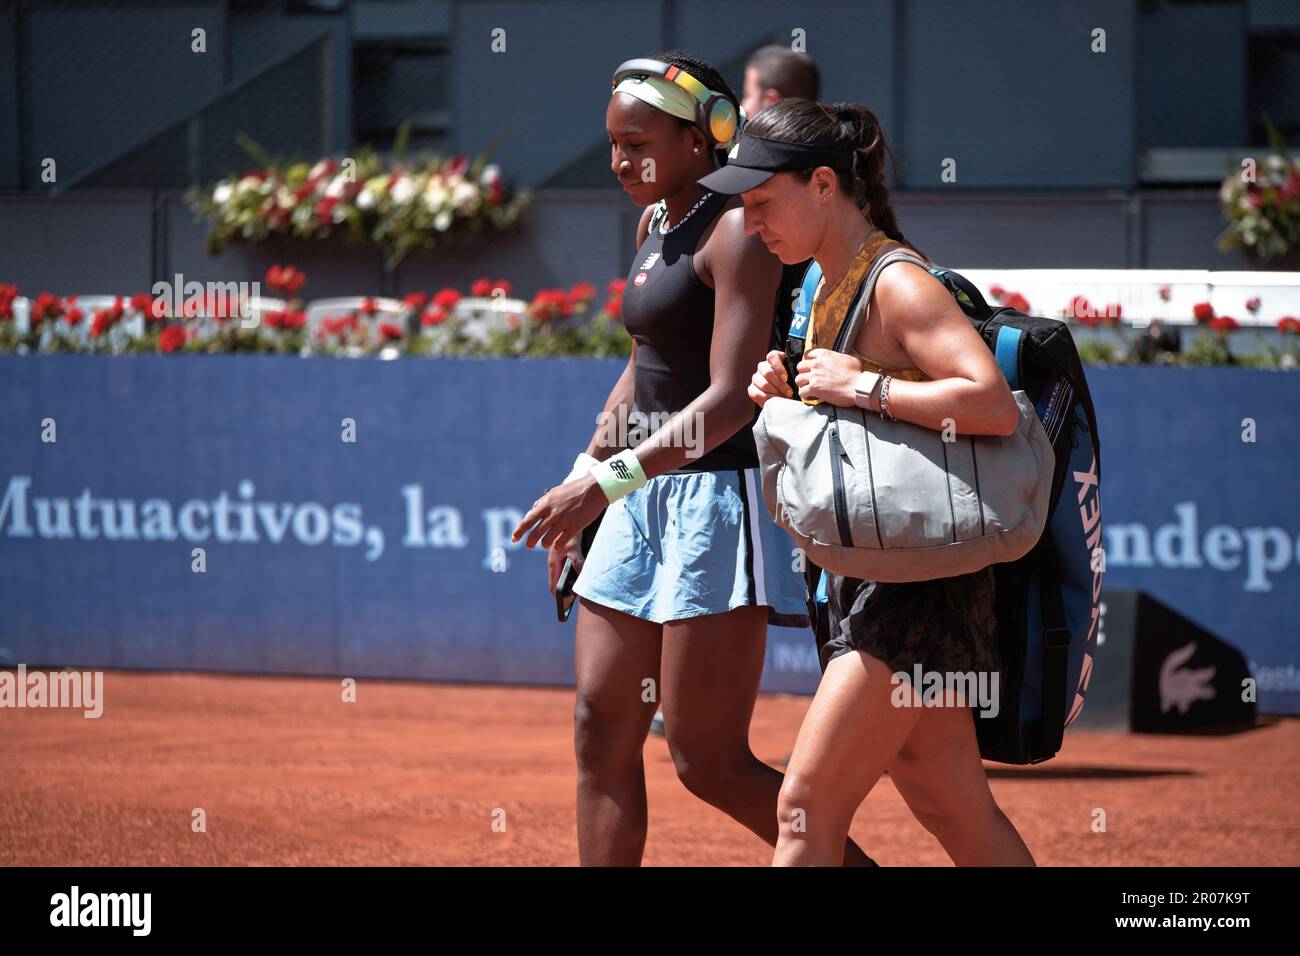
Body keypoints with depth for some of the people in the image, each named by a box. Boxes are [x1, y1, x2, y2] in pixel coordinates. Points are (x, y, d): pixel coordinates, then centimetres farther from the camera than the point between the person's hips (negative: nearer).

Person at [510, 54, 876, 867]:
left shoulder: (737, 229, -14)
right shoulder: (656, 225, 14)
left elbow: (731, 397, -23)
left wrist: (611, 479, -30)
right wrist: (585, 474, 24)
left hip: (723, 497, -9)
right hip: (646, 498, 9)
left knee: (709, 762, -8)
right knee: (602, 733, 4)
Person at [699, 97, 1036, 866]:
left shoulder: (898, 284, -15)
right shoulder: (830, 289, 13)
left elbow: (995, 404, -29)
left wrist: (862, 386, -24)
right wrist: (785, 397, 4)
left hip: (920, 587, -10)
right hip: (867, 580, 10)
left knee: (807, 806, -9)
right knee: (955, 811, 13)